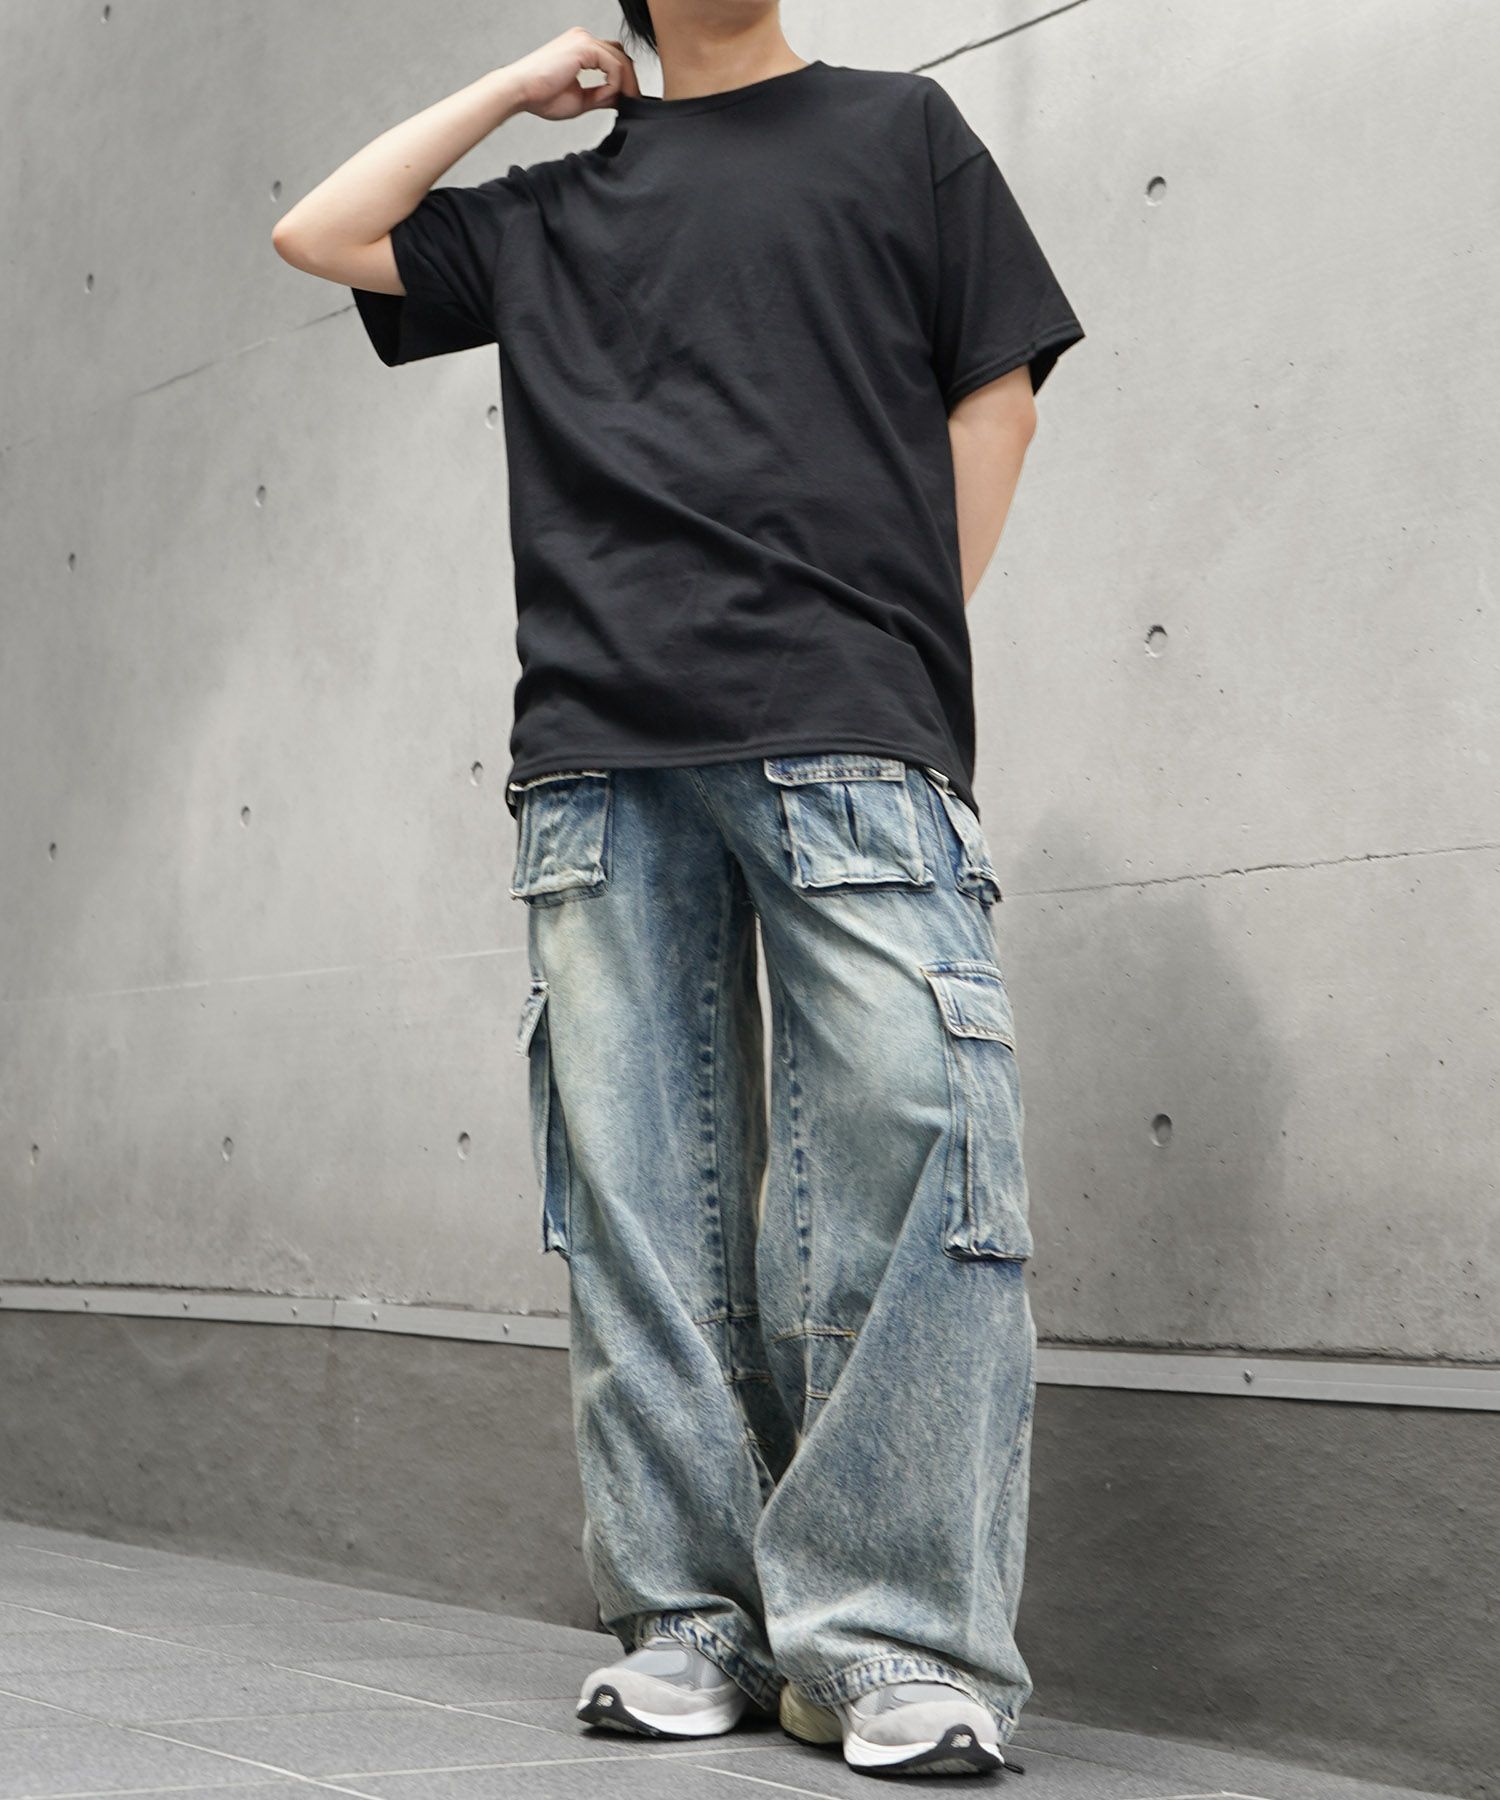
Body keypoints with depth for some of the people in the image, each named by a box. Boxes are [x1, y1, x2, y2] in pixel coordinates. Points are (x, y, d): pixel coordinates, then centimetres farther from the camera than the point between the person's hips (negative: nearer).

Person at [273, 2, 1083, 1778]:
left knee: (909, 1132, -16)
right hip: (598, 748, 3)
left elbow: (996, 386, 13)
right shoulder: (552, 211, 25)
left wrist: (904, 649, 1)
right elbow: (320, 234, 24)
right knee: (639, 1197, -2)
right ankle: (692, 1618, 5)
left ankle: (893, 1633, -11)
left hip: (848, 730, -2)